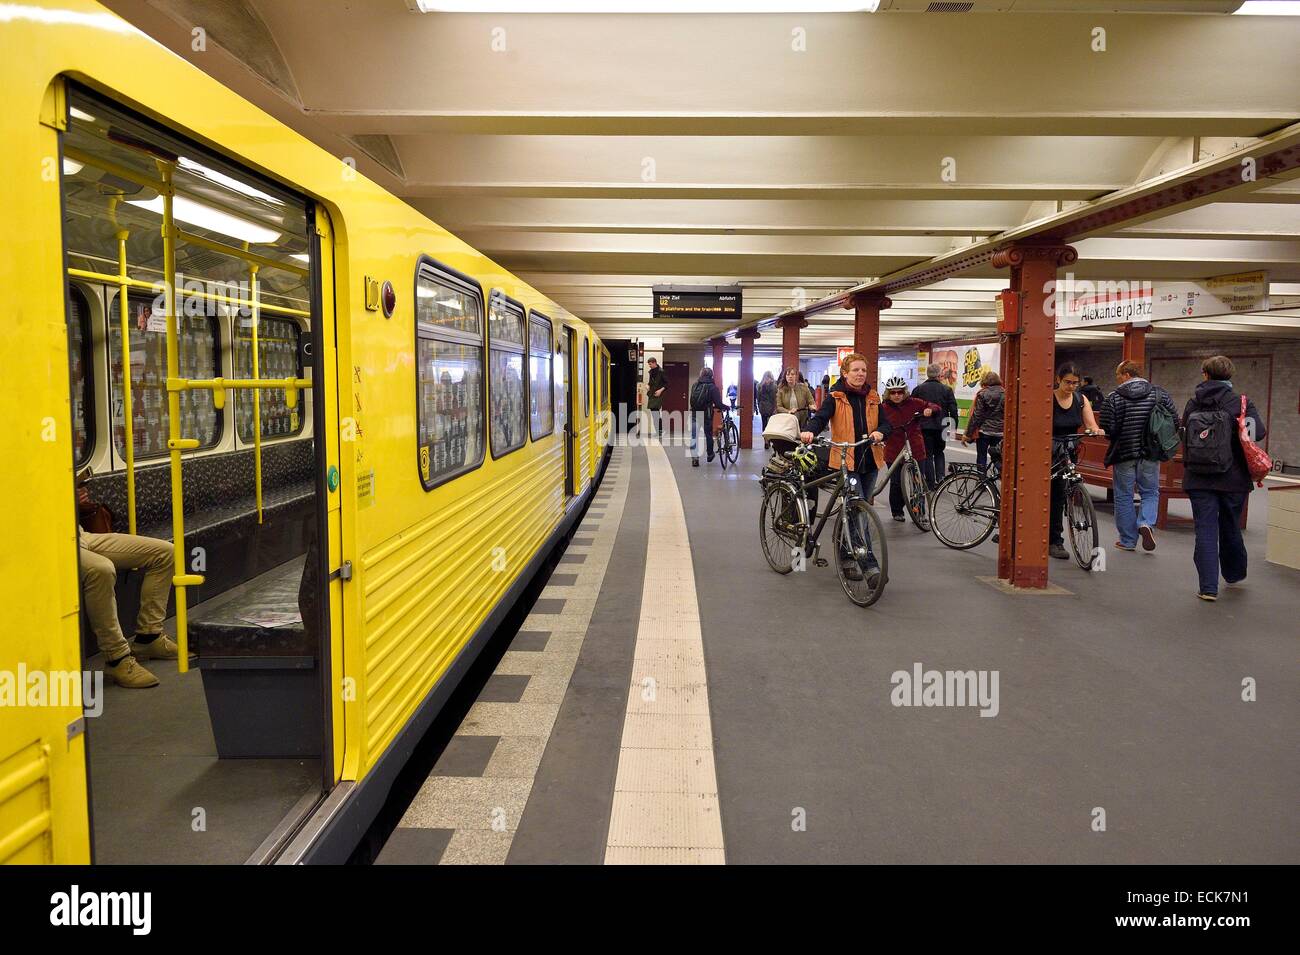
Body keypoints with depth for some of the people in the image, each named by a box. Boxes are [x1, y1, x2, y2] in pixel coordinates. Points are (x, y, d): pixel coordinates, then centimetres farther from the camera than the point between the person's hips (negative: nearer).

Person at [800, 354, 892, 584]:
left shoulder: (872, 398, 10)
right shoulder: (836, 397, -3)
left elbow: (886, 424, 3)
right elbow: (821, 417, -17)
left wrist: (880, 432, -21)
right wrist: (810, 431, -38)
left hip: (869, 462, 5)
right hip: (845, 462, -5)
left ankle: (846, 557, 28)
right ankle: (870, 565, -17)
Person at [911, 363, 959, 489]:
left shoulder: (918, 389, -2)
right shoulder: (946, 390, 0)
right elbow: (953, 410, -1)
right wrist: (954, 427, 8)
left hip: (925, 426, -1)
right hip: (941, 426, 1)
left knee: (928, 454, 5)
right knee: (939, 452, 19)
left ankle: (931, 483, 3)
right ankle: (940, 478, 3)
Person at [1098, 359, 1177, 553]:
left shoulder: (1114, 398, -9)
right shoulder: (1159, 393, 1)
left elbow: (1106, 428, -15)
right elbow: (1175, 420, 1)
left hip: (1124, 453, -2)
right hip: (1150, 454, 2)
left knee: (1124, 496, 8)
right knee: (1150, 492, 17)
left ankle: (1128, 540, 12)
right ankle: (1146, 523, -8)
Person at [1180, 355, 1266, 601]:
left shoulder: (1193, 404, 1)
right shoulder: (1241, 403, -8)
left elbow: (1184, 435, 4)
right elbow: (1259, 432, -18)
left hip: (1198, 479, 1)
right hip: (1233, 479, 0)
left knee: (1205, 531, 1)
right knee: (1231, 528, 18)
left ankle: (1208, 587, -4)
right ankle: (1234, 574, 38)